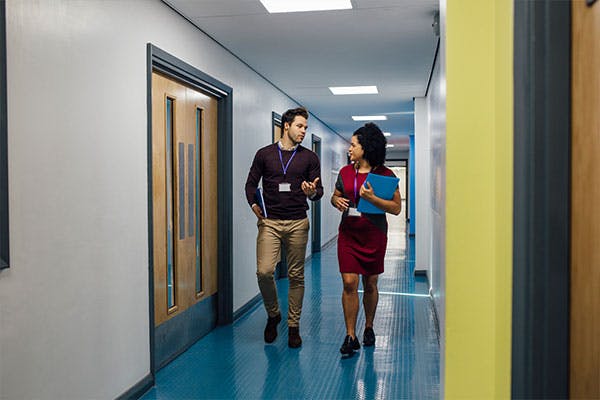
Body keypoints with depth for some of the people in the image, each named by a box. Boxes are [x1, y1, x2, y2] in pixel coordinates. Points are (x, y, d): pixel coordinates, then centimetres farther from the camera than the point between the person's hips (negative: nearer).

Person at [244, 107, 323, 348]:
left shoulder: (309, 158, 8)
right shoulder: (264, 154, 7)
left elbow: (319, 190, 5)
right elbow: (251, 183, 12)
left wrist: (312, 192, -18)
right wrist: (254, 204, -5)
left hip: (297, 223, 1)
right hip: (269, 222, -1)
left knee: (296, 276, 3)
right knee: (264, 271, -13)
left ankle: (293, 326, 16)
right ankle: (273, 314, 14)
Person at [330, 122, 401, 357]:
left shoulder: (385, 174, -6)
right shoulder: (345, 172, 5)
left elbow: (396, 208, -9)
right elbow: (335, 196, 19)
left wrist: (372, 198, -22)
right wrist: (336, 201, -5)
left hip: (374, 235, -2)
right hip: (348, 234, 2)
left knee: (370, 284, 10)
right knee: (349, 284, -5)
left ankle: (368, 328, 31)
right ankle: (350, 337, 2)